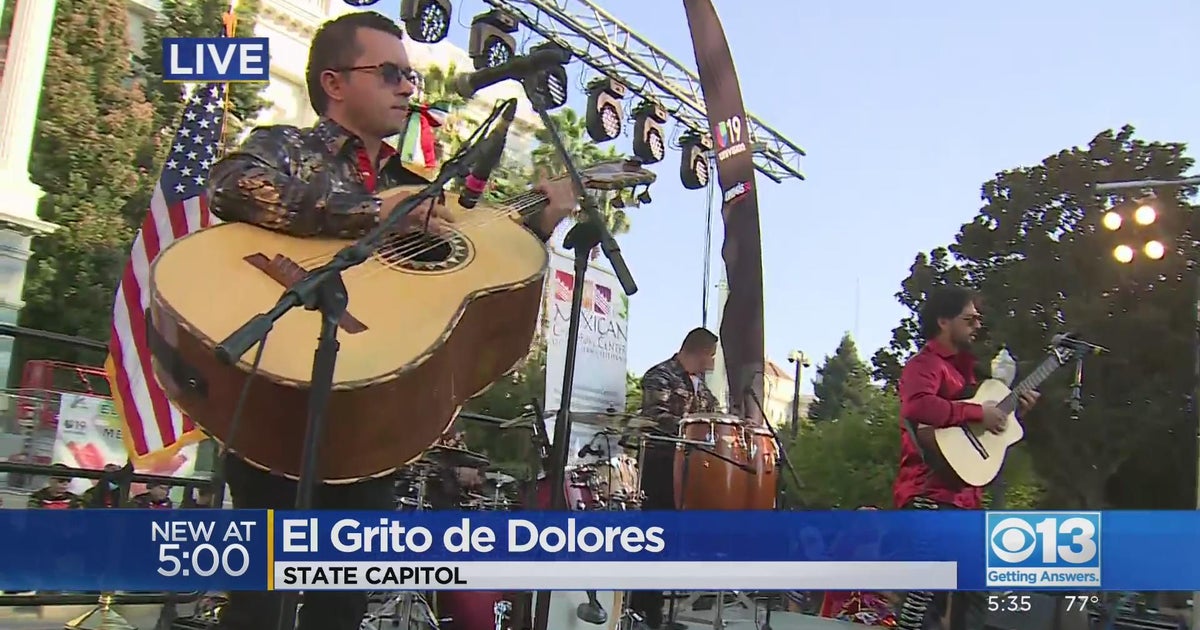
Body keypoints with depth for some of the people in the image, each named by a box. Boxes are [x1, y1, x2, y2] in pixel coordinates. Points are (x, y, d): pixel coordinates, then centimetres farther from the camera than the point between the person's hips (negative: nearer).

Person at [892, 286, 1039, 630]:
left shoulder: (962, 365, 21)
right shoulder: (925, 364, -9)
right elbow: (916, 406, -32)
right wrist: (978, 413, -24)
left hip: (964, 493, 10)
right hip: (931, 492, -10)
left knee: (974, 588, 12)